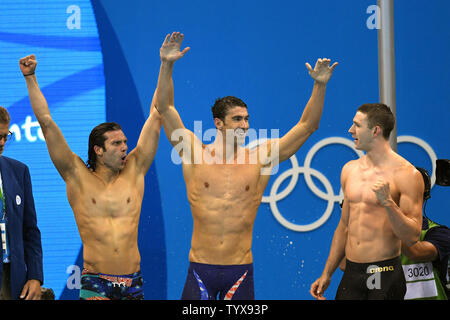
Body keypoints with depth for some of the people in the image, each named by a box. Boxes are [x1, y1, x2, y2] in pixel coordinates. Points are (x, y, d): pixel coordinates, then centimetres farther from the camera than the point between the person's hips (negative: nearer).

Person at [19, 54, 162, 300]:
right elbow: (46, 123, 2)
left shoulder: (134, 171, 8)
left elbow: (156, 116, 9)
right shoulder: (78, 176, 3)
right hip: (95, 283, -2)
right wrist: (30, 78, 0)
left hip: (132, 282, 3)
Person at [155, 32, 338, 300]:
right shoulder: (195, 153, 2)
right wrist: (167, 66, -12)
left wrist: (320, 87, -5)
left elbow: (307, 126, 5)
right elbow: (165, 108, -1)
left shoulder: (260, 158, 4)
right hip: (201, 268, -1)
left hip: (240, 269, 1)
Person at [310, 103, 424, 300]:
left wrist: (387, 202, -25)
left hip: (385, 276, -6)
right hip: (351, 273, 6)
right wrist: (326, 274, 18)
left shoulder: (406, 174, -9)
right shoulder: (350, 170, 11)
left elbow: (412, 237, -12)